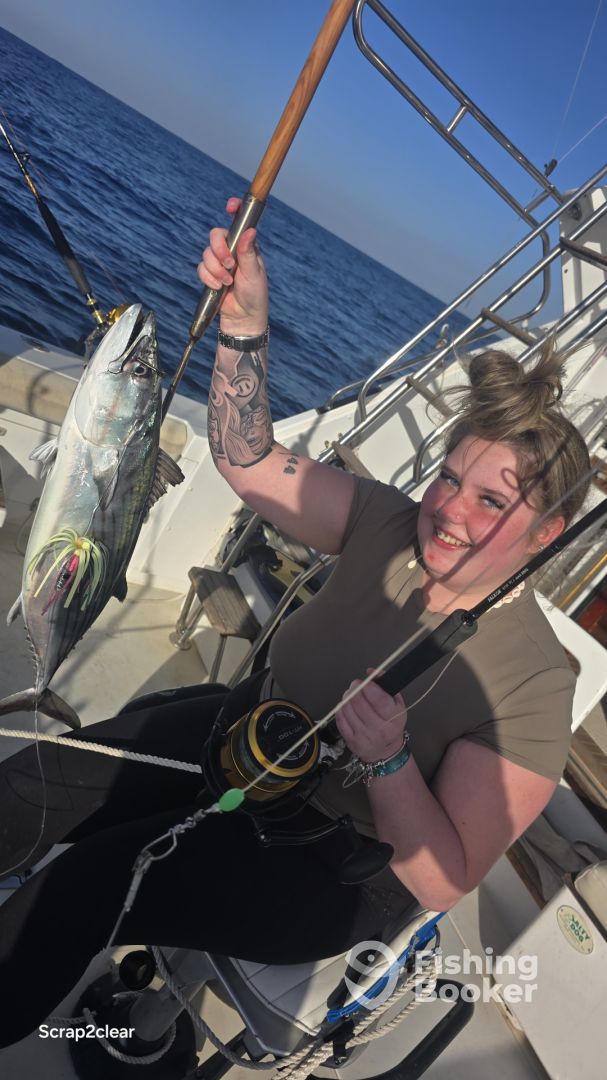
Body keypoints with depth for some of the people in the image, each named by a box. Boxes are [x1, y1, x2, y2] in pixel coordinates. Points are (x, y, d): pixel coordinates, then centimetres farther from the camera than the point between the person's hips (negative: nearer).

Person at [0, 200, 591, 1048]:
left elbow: (445, 885, -18)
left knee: (71, 888, -18)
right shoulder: (391, 528, -13)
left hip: (326, 864, -3)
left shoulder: (531, 689, -23)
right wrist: (245, 322, -28)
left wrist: (388, 762, -35)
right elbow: (251, 460, -16)